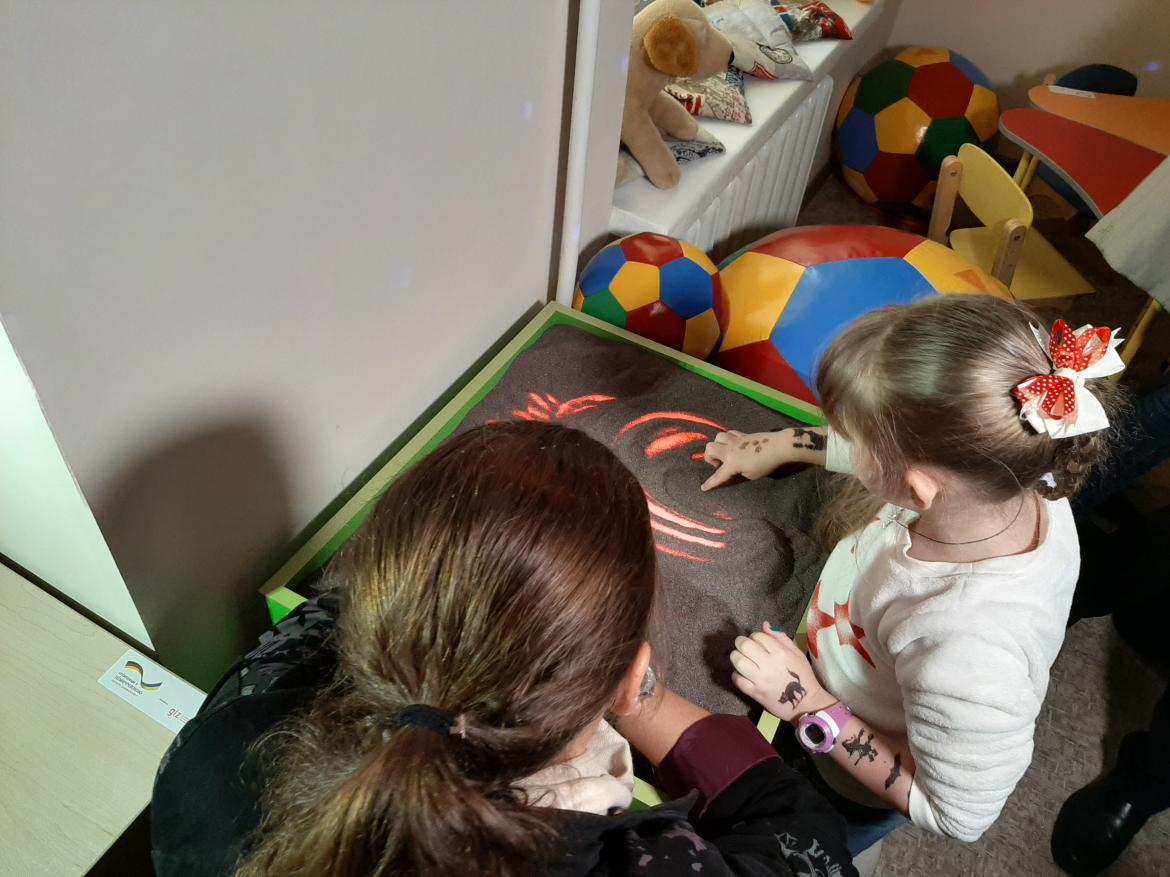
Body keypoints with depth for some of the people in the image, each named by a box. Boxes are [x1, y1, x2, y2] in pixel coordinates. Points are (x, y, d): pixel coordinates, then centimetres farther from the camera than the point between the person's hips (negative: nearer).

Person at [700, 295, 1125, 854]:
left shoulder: (968, 653, -50)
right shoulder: (1013, 475, -30)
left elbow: (957, 816, -30)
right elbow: (896, 448, -7)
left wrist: (810, 708, -31)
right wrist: (779, 445, 2)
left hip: (857, 792, -5)